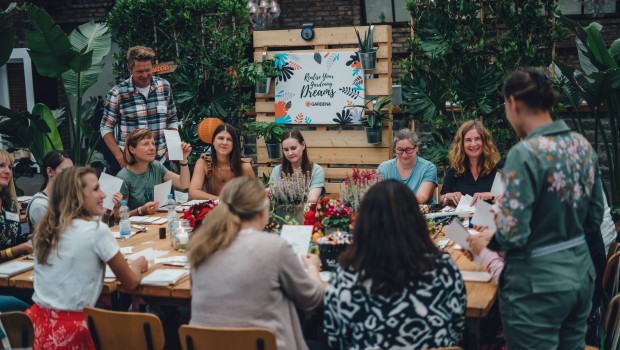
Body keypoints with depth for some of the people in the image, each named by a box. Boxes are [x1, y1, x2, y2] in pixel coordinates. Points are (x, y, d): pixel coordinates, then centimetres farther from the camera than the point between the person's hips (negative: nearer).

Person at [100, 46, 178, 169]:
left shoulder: (164, 86, 6)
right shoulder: (117, 93, -4)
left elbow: (172, 121, 15)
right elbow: (106, 129, 2)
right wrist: (120, 158, -9)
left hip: (161, 160, 3)